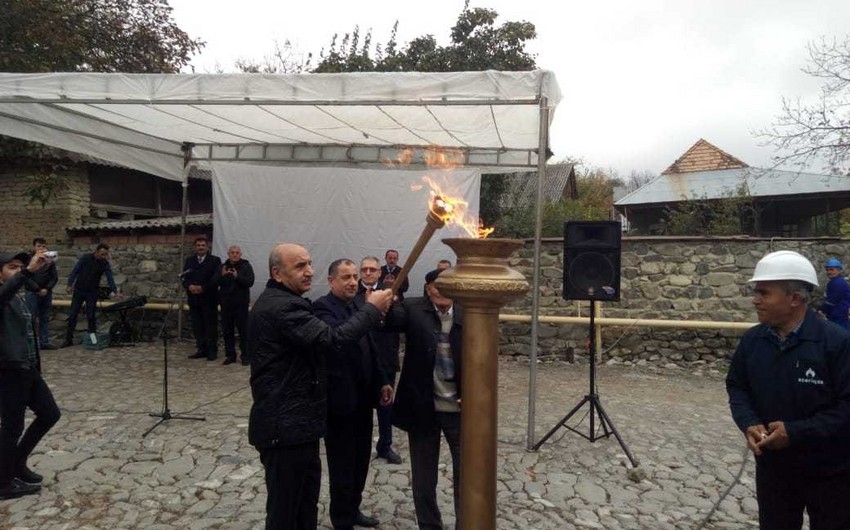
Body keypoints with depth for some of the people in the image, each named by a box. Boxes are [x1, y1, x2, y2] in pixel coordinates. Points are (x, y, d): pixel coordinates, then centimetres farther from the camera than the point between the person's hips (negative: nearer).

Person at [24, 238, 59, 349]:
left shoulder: (50, 260, 9)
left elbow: (55, 277, 6)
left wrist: (46, 289, -8)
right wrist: (38, 289, -12)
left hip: (46, 293, 4)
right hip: (32, 293, -4)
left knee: (45, 318, 8)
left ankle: (44, 341, 13)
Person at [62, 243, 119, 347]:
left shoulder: (105, 263, -5)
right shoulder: (85, 258, -6)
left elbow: (110, 278, -12)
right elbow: (74, 271, -5)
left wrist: (114, 291, -24)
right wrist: (69, 285, -14)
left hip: (92, 293, 0)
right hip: (78, 290, 0)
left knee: (91, 316, -2)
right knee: (73, 315, 2)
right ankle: (69, 339, 9)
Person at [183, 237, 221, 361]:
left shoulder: (215, 260, 1)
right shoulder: (189, 261, 13)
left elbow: (216, 279, -9)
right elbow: (184, 278, 7)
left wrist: (203, 288, -18)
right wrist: (189, 286, -14)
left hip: (209, 299, -4)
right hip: (193, 299, 4)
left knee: (211, 326, 0)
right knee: (197, 326, 7)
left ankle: (212, 351, 7)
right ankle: (201, 349, 16)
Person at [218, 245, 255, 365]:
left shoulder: (246, 266, -1)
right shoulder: (223, 266, 11)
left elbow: (250, 282, -13)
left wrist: (237, 276, -26)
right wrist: (222, 276, -15)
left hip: (241, 303, -4)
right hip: (226, 302, 4)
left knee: (243, 329, -2)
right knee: (227, 330, 7)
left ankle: (245, 355, 5)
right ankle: (230, 355, 16)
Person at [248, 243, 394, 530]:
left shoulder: (279, 302, 14)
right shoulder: (281, 306, -23)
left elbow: (316, 337, 20)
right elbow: (330, 338, -30)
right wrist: (372, 308, -19)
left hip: (292, 419, 11)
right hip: (286, 424, -11)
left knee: (305, 501, 21)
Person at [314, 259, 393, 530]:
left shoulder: (360, 302, 7)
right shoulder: (322, 307, -15)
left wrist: (382, 381, 11)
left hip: (362, 396, 7)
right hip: (340, 399, -7)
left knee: (360, 459, 19)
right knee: (342, 465, 7)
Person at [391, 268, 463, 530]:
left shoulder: (466, 316, -1)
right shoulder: (414, 309, -5)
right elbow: (394, 318, -27)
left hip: (458, 408, 1)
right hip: (423, 407, -1)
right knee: (423, 477, 13)